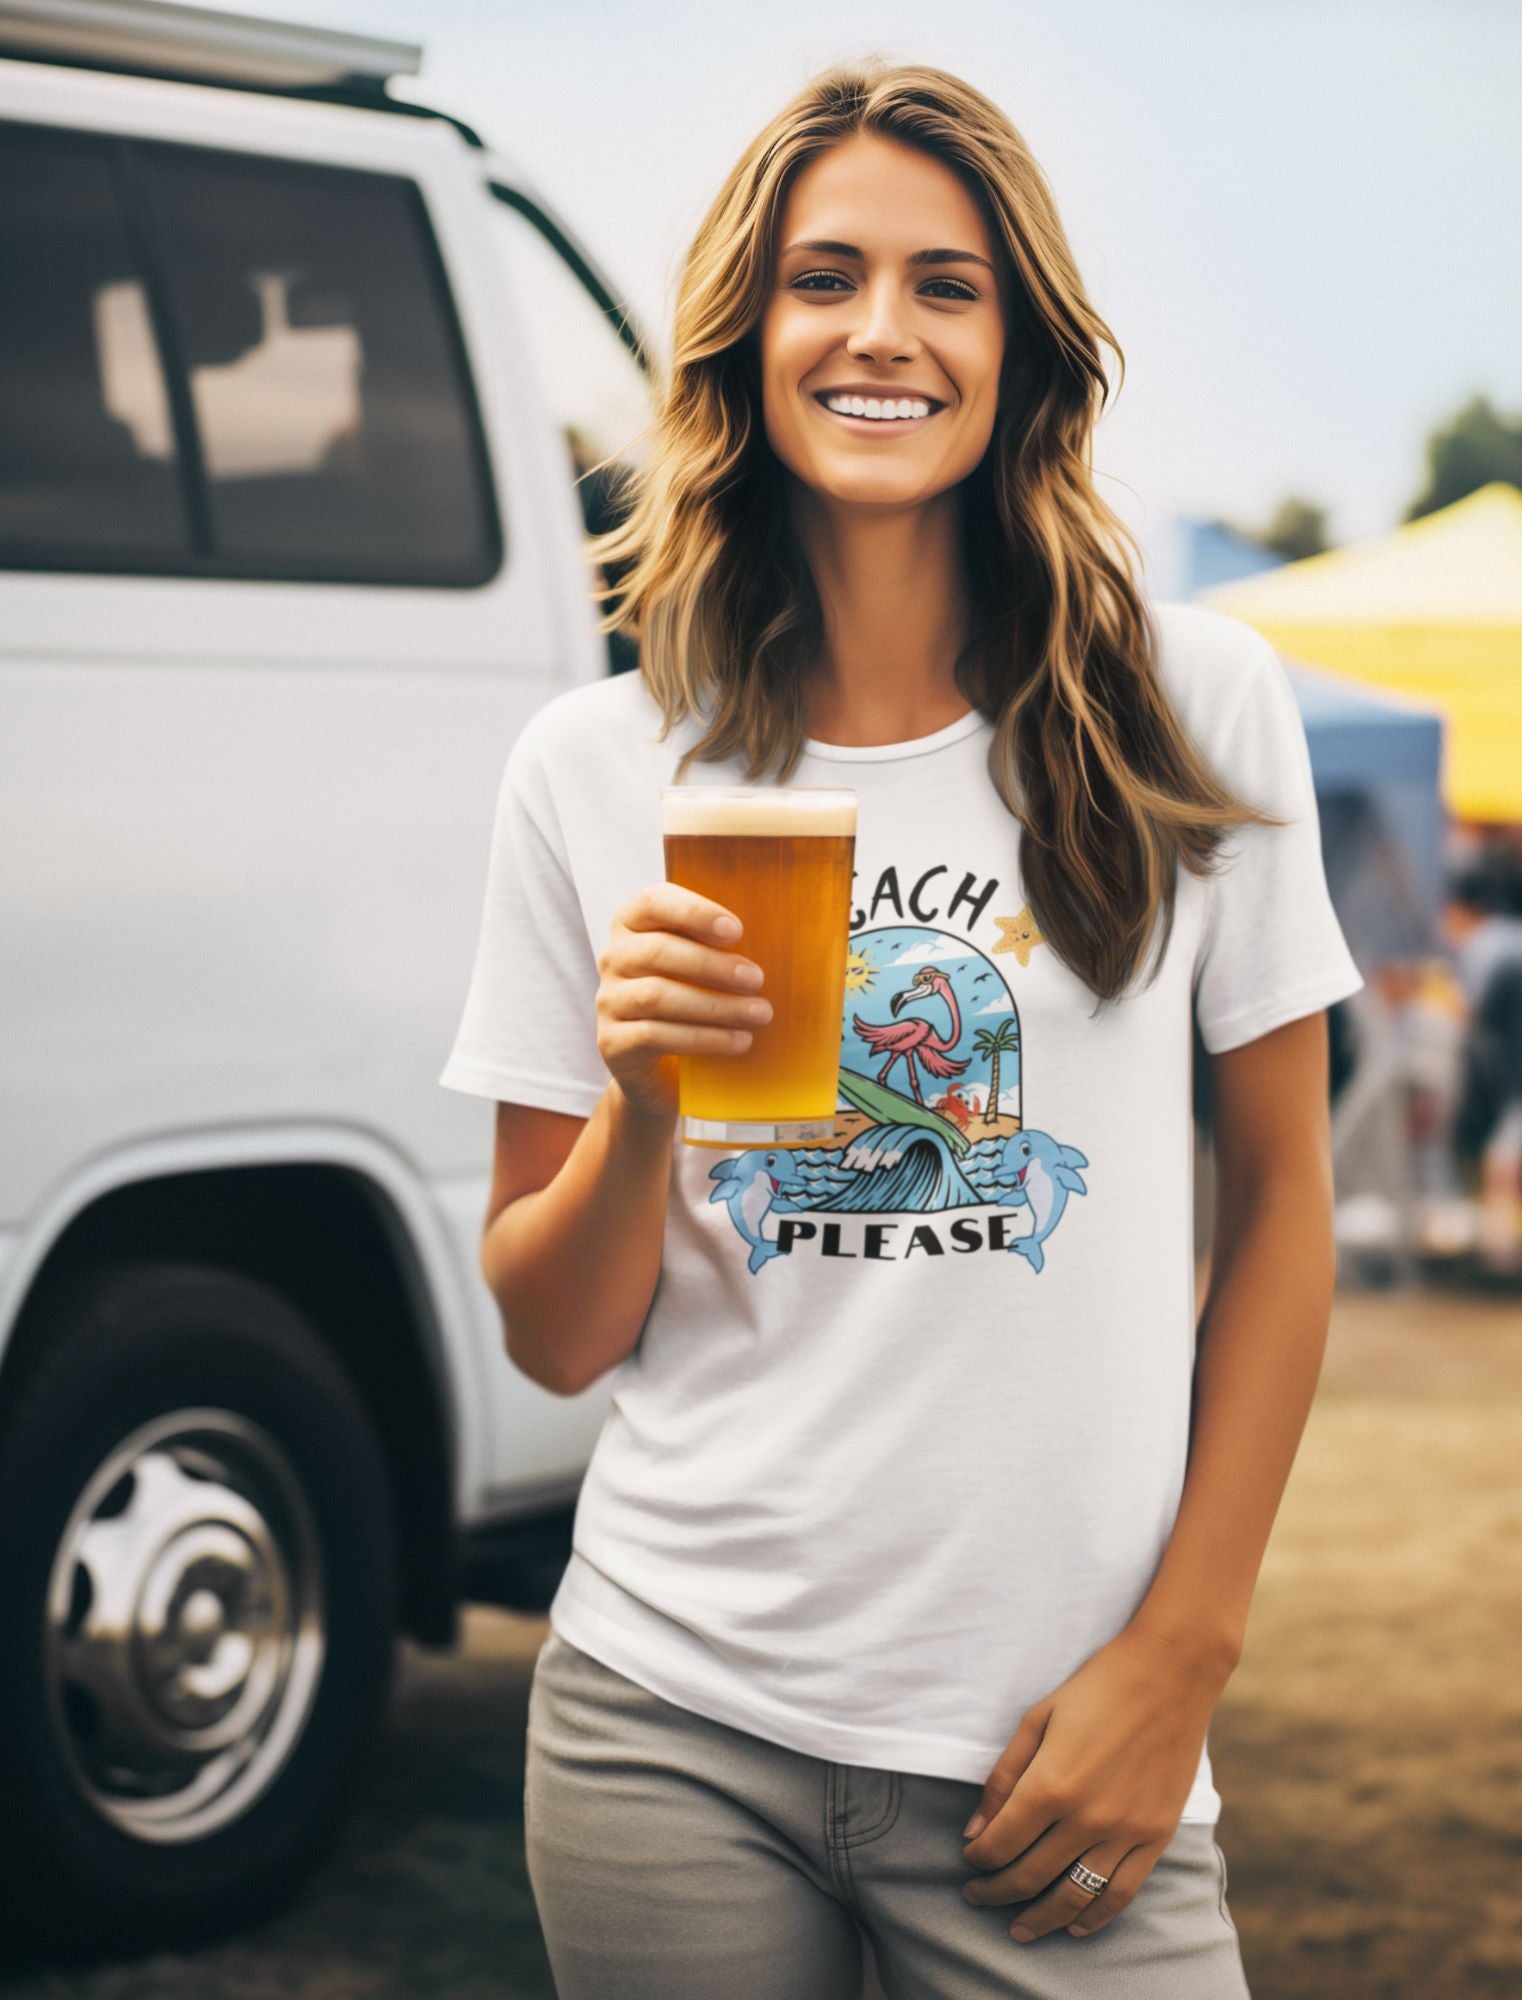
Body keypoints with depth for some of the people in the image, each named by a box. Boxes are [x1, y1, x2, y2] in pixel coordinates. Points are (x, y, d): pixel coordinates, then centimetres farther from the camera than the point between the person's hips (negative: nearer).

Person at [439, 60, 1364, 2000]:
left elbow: (1279, 1201, 4)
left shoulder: (1193, 708, -1)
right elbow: (552, 1340, 5)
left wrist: (1180, 1656, -3)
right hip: (674, 1730, 1)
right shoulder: (596, 768, 1)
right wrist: (639, 1105, -15)